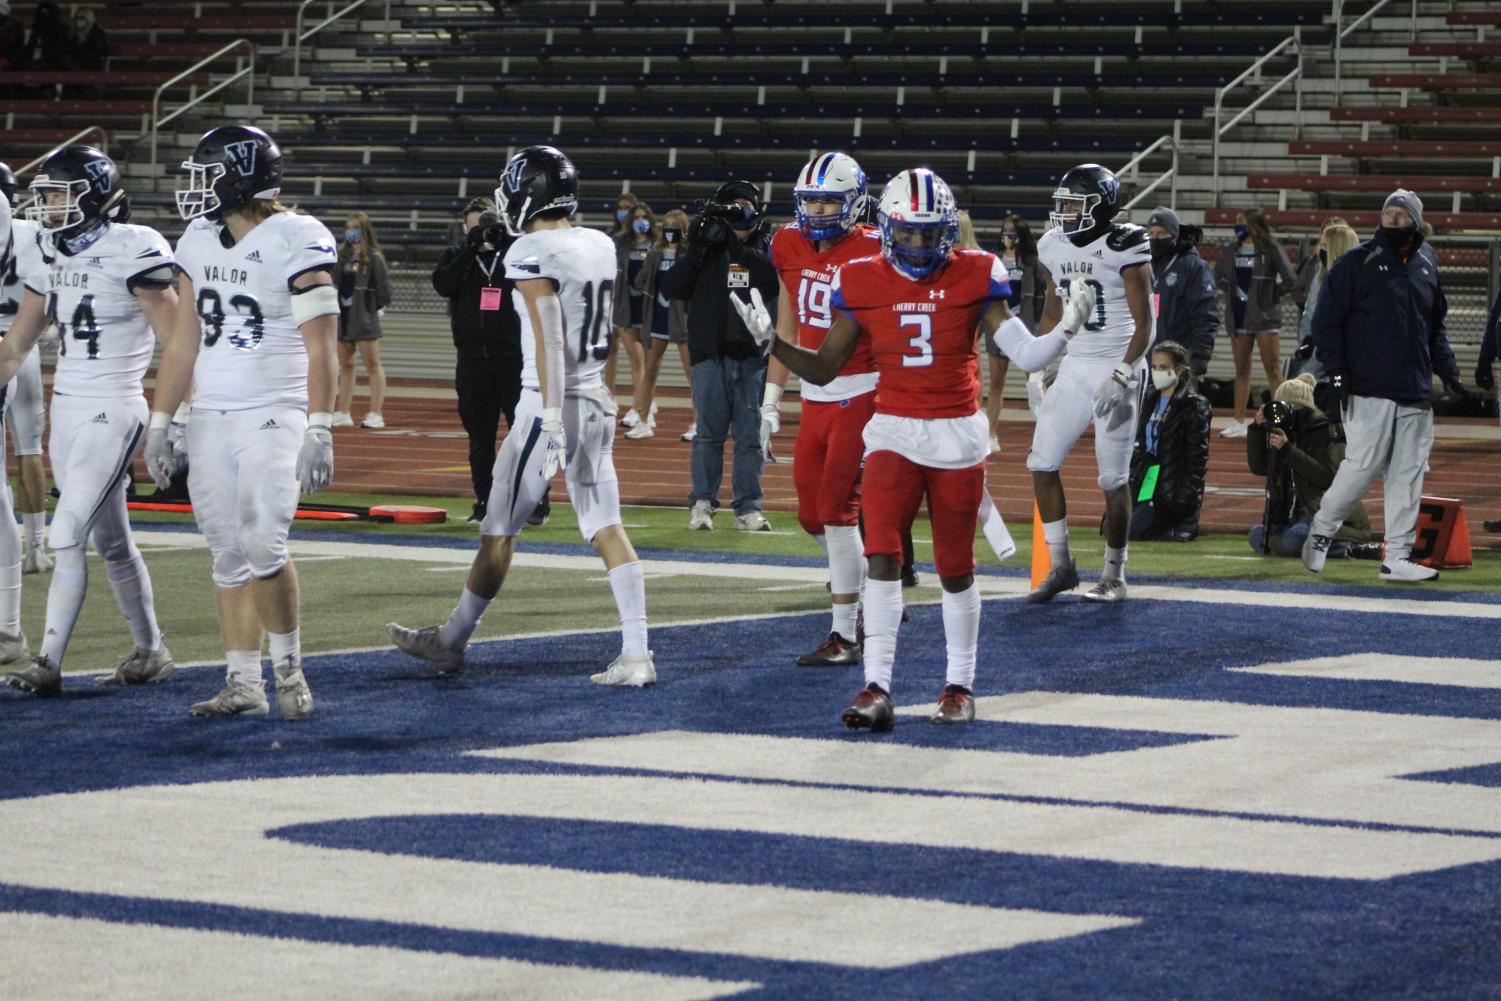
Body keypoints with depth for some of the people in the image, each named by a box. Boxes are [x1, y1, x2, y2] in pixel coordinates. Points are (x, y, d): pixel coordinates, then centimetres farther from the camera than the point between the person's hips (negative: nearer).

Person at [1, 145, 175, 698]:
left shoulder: (132, 250, -13)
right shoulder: (52, 256, 9)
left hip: (112, 413, -7)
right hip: (66, 409, 7)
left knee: (67, 536, -13)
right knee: (112, 543, 14)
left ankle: (49, 663, -13)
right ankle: (151, 652, 26)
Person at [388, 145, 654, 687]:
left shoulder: (532, 253, -14)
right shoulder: (600, 245, 8)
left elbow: (549, 337, -21)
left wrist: (551, 414, -24)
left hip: (552, 403, -7)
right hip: (599, 400, 7)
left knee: (499, 531, 5)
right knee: (607, 528, 4)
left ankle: (452, 642, 18)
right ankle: (635, 653, -4)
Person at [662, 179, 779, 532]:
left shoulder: (768, 250, 6)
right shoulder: (705, 248, 4)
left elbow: (778, 285, -13)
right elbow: (672, 288, -4)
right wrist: (696, 249, -11)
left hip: (752, 355, 1)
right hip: (712, 353, 0)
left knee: (751, 434, 3)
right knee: (709, 432, 2)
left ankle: (748, 507, 8)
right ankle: (703, 502, 10)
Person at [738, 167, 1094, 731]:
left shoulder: (974, 277, -4)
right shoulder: (863, 283, -1)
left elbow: (1027, 356, -6)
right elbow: (823, 369, 5)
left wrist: (1067, 330, -24)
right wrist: (770, 342, -10)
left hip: (958, 433, 0)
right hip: (893, 430, 0)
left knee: (956, 569, 8)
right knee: (882, 557, -13)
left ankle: (960, 686, 22)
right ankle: (876, 689, -12)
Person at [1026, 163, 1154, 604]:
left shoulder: (1124, 248, -13)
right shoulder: (1054, 246, 6)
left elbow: (1144, 323, -13)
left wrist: (1122, 377, -21)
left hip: (1116, 367, -6)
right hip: (1074, 368, 6)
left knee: (1113, 478, -2)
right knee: (1042, 462, 0)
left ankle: (1114, 575, 11)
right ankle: (1060, 566, 10)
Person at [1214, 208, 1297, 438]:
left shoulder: (1271, 250, -8)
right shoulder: (1231, 250, 7)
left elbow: (1290, 280, -10)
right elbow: (1218, 275, 21)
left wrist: (1270, 295, -6)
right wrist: (1230, 291, 5)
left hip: (1264, 316, -6)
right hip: (1238, 316, 6)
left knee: (1272, 369, -6)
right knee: (1241, 370, 10)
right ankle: (1238, 422, 13)